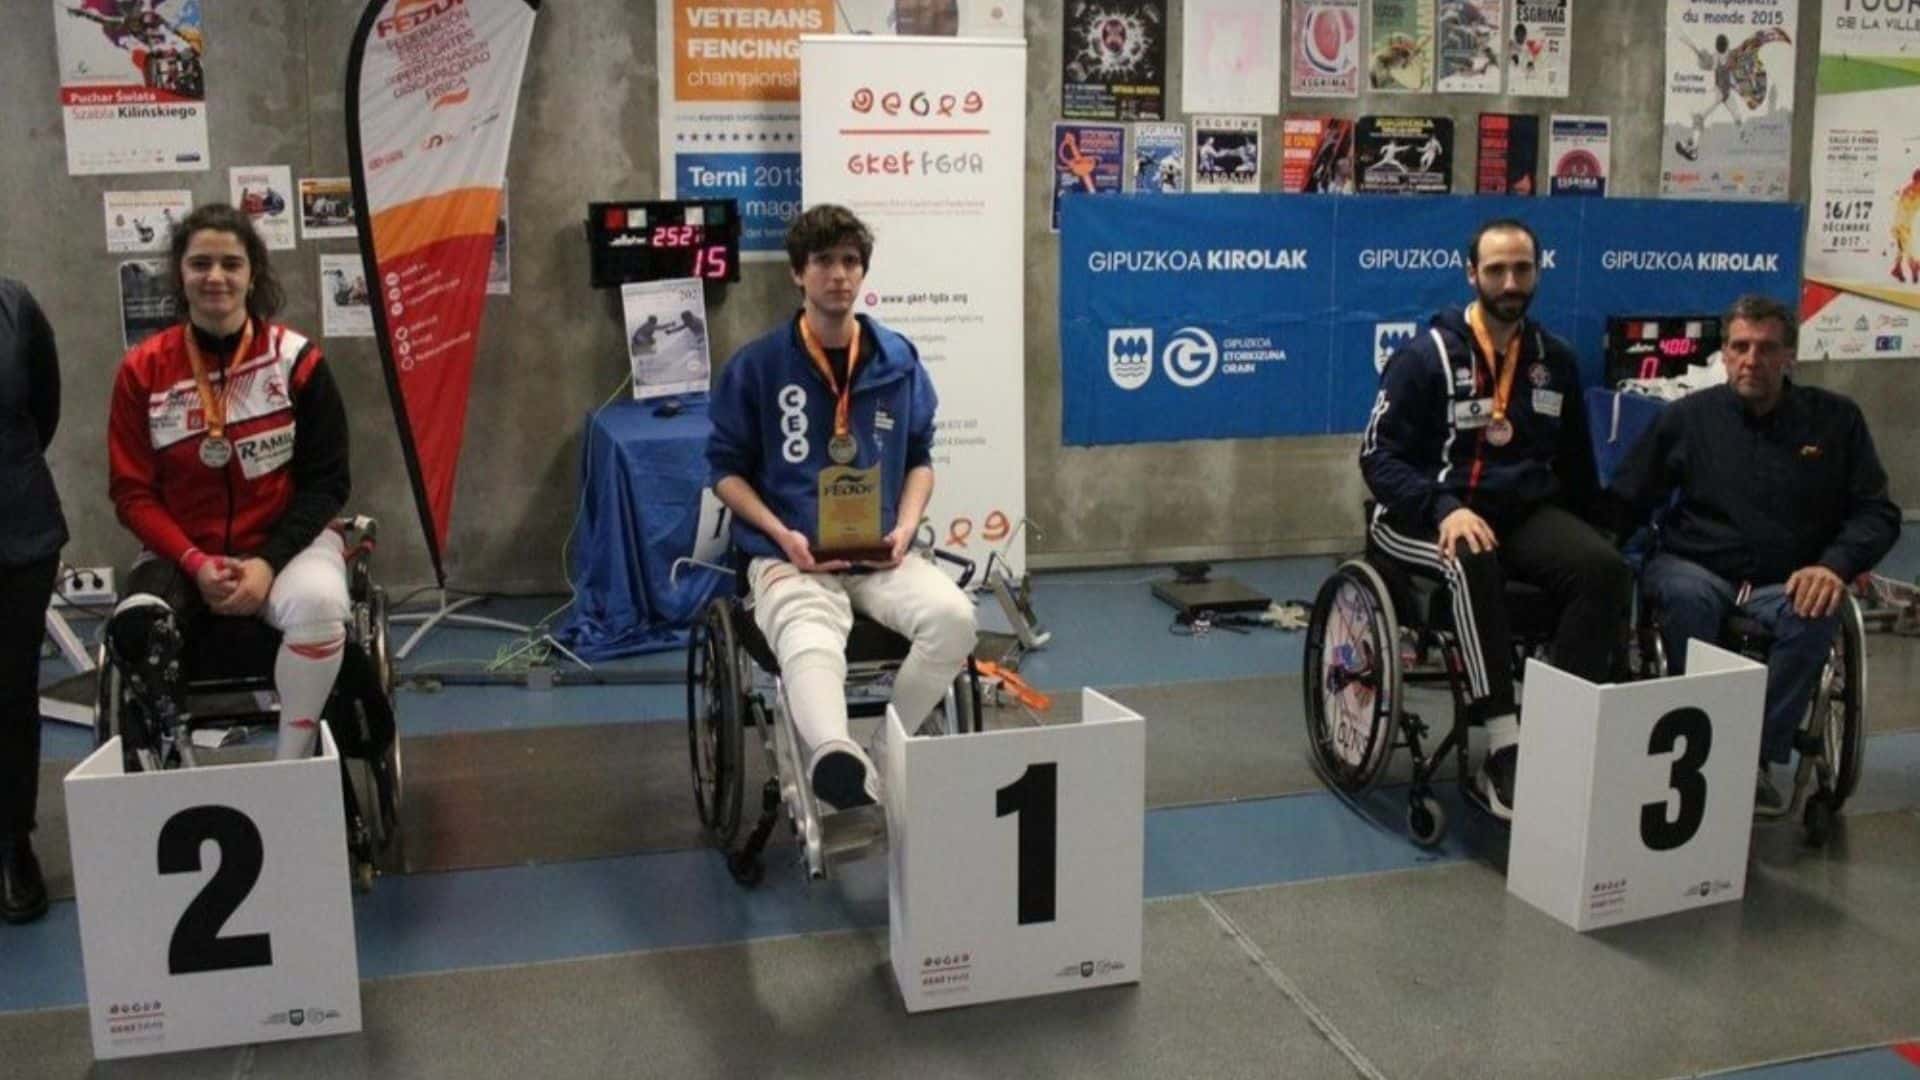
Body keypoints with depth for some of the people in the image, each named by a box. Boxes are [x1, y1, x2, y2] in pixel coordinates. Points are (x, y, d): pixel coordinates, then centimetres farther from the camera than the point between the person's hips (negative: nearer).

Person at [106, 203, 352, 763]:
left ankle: (291, 766, -18)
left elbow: (326, 480, -3)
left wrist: (270, 561, -16)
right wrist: (195, 562, -15)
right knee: (133, 630, -31)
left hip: (286, 543, -1)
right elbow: (132, 491, 1)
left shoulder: (296, 359, -6)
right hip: (183, 554, 1)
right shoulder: (143, 370, -2)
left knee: (319, 607, -35)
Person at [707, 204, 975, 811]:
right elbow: (726, 468, 6)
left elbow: (920, 458, 19)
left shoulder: (898, 361, 11)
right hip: (790, 557, -3)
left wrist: (905, 527, 0)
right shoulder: (755, 366, 2)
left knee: (953, 615, -28)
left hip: (880, 555, 4)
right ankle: (839, 765, -68)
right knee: (810, 649, -37)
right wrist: (782, 535, -9)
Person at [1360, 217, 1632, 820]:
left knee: (1605, 569, -24)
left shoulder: (1555, 361, 11)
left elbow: (1574, 461, 22)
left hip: (1524, 511, 5)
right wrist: (1446, 508, -24)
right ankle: (1504, 745, -35)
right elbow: (1379, 455, -10)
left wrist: (1583, 535, 12)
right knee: (1475, 562, -39)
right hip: (1428, 513, -5)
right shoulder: (1426, 356, -5)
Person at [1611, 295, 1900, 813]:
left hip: (1785, 583, 1)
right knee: (1687, 598, -35)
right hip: (1693, 569, 0)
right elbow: (1622, 503, 3)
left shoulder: (1835, 419, 5)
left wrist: (1835, 564, -17)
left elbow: (1878, 513, 4)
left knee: (1817, 615, -32)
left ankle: (1756, 756, -19)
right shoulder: (1687, 416, 3)